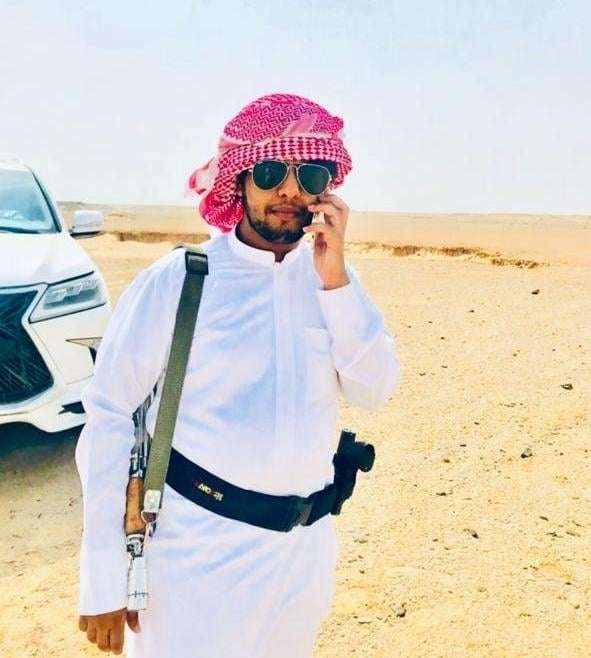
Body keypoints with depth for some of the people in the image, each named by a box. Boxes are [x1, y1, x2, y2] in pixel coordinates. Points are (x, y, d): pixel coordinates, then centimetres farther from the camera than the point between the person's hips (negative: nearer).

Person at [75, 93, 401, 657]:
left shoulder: (331, 278, 1)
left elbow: (374, 391, -4)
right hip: (198, 553, -4)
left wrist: (336, 279, -15)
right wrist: (104, 582, -12)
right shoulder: (176, 280, -13)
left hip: (306, 552, 5)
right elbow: (109, 420, -12)